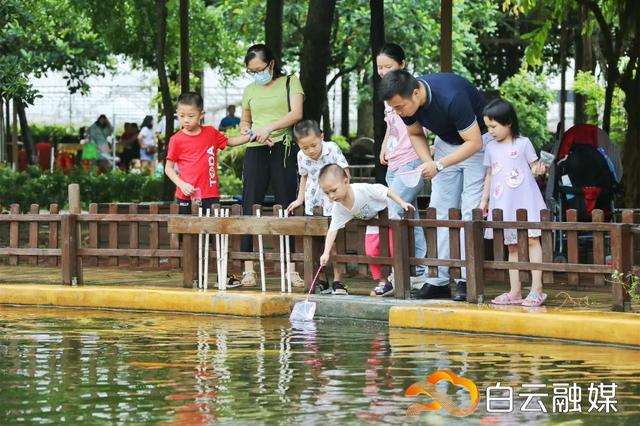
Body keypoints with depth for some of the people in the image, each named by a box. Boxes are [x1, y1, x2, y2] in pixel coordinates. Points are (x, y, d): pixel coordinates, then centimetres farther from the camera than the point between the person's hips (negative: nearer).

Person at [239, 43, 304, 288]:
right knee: (250, 207, -5)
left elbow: (297, 113, -8)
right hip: (256, 151, 3)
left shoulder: (290, 83, 5)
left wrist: (270, 127, -20)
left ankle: (290, 268, 1)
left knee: (286, 208, -1)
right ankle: (248, 268, -6)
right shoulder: (250, 90, 16)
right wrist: (245, 128, 3)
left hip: (284, 149, -3)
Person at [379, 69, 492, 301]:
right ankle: (438, 280, 0)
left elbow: (473, 143, -29)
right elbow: (415, 134, 4)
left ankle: (466, 280, -11)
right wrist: (427, 161, -13)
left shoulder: (451, 98, -38)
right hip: (446, 141, 6)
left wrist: (439, 165, -34)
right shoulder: (406, 101, -16)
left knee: (470, 213, -13)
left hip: (477, 141, -6)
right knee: (440, 211, 0)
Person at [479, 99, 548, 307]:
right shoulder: (491, 148, 11)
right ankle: (515, 292, 9)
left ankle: (536, 289, -10)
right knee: (512, 246, 7)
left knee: (531, 240, -9)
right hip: (503, 205, 5)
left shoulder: (523, 143, -2)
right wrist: (484, 200, 17)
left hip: (525, 202, -5)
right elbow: (489, 175, 17)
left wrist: (538, 169, -24)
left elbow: (534, 166, -1)